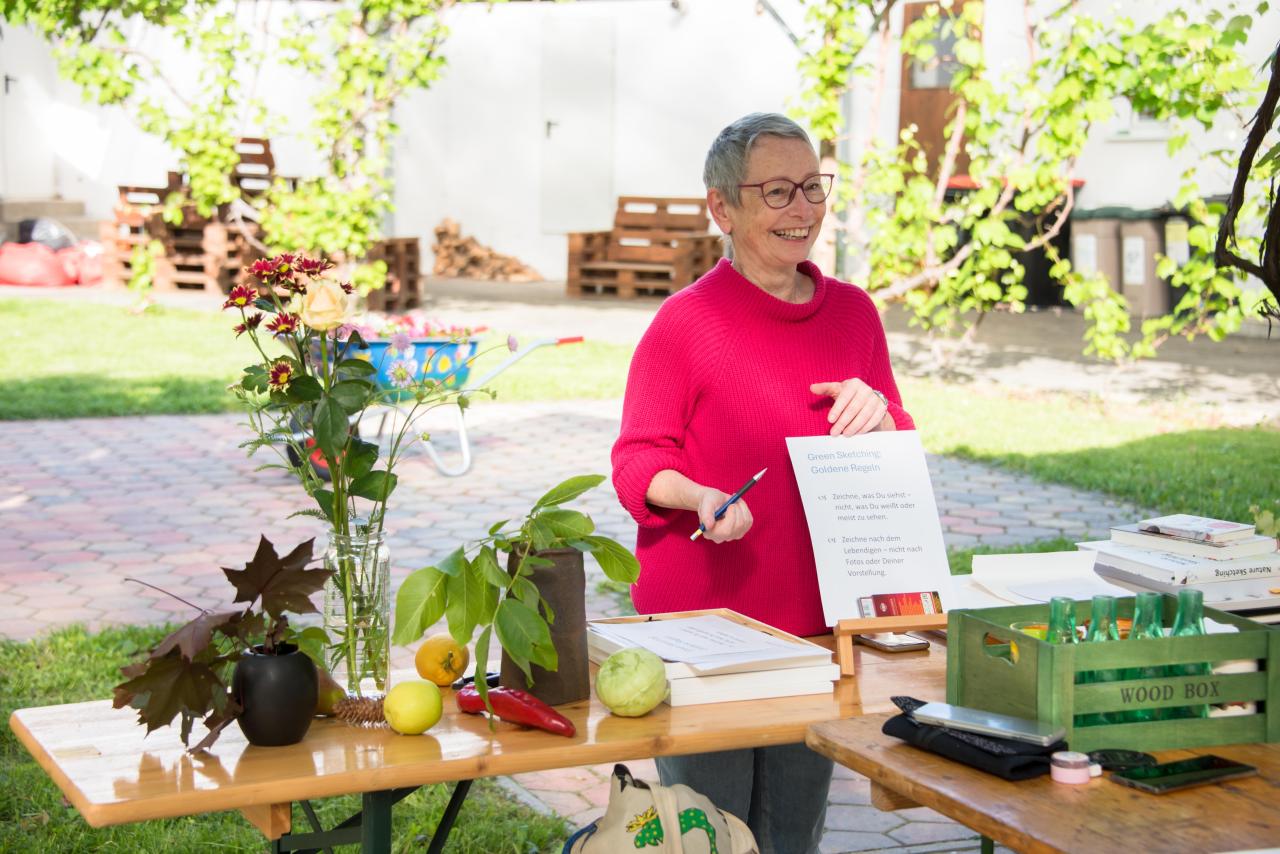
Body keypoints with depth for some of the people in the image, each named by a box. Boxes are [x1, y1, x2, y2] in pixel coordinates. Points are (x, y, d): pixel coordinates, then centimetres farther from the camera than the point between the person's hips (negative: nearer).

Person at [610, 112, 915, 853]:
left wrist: (878, 418, -9)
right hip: (703, 619, -5)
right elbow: (637, 463, -8)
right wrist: (701, 501, -27)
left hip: (817, 621, 5)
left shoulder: (852, 311, 7)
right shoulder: (685, 321, -9)